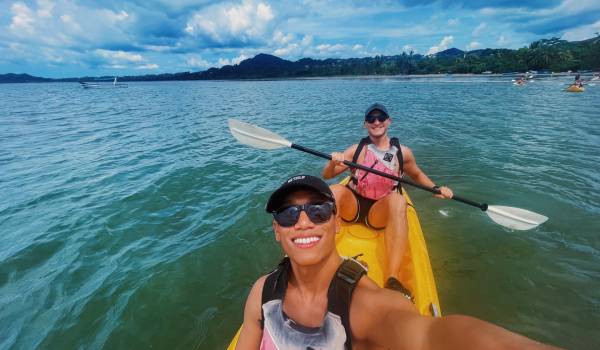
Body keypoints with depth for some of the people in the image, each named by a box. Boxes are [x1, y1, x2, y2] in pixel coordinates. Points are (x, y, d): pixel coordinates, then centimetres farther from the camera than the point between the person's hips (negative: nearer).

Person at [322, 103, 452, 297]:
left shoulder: (403, 152, 7)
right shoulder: (356, 150, 4)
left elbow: (417, 175, 25)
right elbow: (326, 175, 1)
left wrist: (436, 189, 6)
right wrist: (333, 163, -21)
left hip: (380, 213, 0)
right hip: (352, 206, 1)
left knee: (398, 199, -34)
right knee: (335, 189, -31)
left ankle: (392, 279, -40)